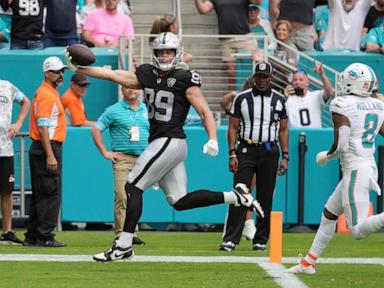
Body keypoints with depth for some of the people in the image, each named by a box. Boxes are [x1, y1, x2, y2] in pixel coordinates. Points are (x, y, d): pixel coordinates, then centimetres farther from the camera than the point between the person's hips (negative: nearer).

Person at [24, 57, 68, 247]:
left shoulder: (51, 93, 19)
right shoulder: (46, 94, -13)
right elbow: (42, 127, -20)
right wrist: (50, 155, -25)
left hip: (43, 150, 11)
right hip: (47, 148, -11)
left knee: (40, 194, 12)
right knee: (51, 194, -10)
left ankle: (32, 237, 16)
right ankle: (44, 237, -10)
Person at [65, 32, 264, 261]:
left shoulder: (185, 80, -6)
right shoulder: (148, 75, 13)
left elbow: (206, 112, -7)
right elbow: (113, 75, 13)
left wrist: (213, 140, -20)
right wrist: (79, 68, 7)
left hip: (170, 142, -8)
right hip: (160, 143, 8)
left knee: (133, 187, -7)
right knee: (180, 201, 6)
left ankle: (124, 247, -3)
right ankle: (235, 196, 14)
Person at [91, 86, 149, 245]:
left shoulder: (147, 111, 14)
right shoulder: (113, 111, 2)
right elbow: (95, 130, 4)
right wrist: (105, 153, -2)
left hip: (143, 159, 4)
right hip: (122, 159, -4)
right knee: (122, 196, -14)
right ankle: (122, 234, -16)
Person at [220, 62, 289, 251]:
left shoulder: (278, 100, 7)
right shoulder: (242, 99, 2)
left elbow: (283, 130, 10)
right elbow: (233, 128, 3)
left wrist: (285, 157, 3)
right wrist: (232, 154, -6)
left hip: (269, 152, 2)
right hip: (246, 150, -2)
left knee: (265, 197, 4)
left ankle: (261, 240, 12)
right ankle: (230, 239, -13)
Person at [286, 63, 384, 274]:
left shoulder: (343, 106, -13)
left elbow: (340, 146, -19)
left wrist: (325, 156, 1)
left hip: (355, 171, -8)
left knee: (358, 231, -9)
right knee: (328, 214, 21)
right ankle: (308, 263, 28)